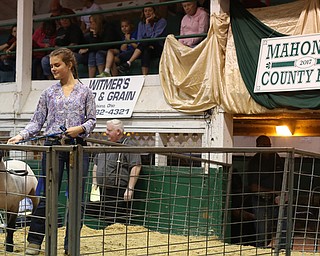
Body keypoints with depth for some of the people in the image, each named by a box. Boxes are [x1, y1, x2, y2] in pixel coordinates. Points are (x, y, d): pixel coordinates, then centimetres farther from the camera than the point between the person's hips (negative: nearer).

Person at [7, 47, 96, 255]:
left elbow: (92, 120, 5)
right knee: (48, 196, -2)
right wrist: (21, 136, -7)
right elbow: (37, 122, 8)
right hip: (53, 146, 0)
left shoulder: (85, 91, 8)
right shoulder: (49, 93, 11)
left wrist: (80, 128, -14)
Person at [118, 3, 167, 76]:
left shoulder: (162, 21, 4)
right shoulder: (141, 24, 18)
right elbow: (139, 39, 6)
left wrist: (148, 24, -7)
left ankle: (128, 63, -46)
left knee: (146, 40, -35)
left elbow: (155, 37, -7)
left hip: (158, 48, -2)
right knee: (145, 52, -38)